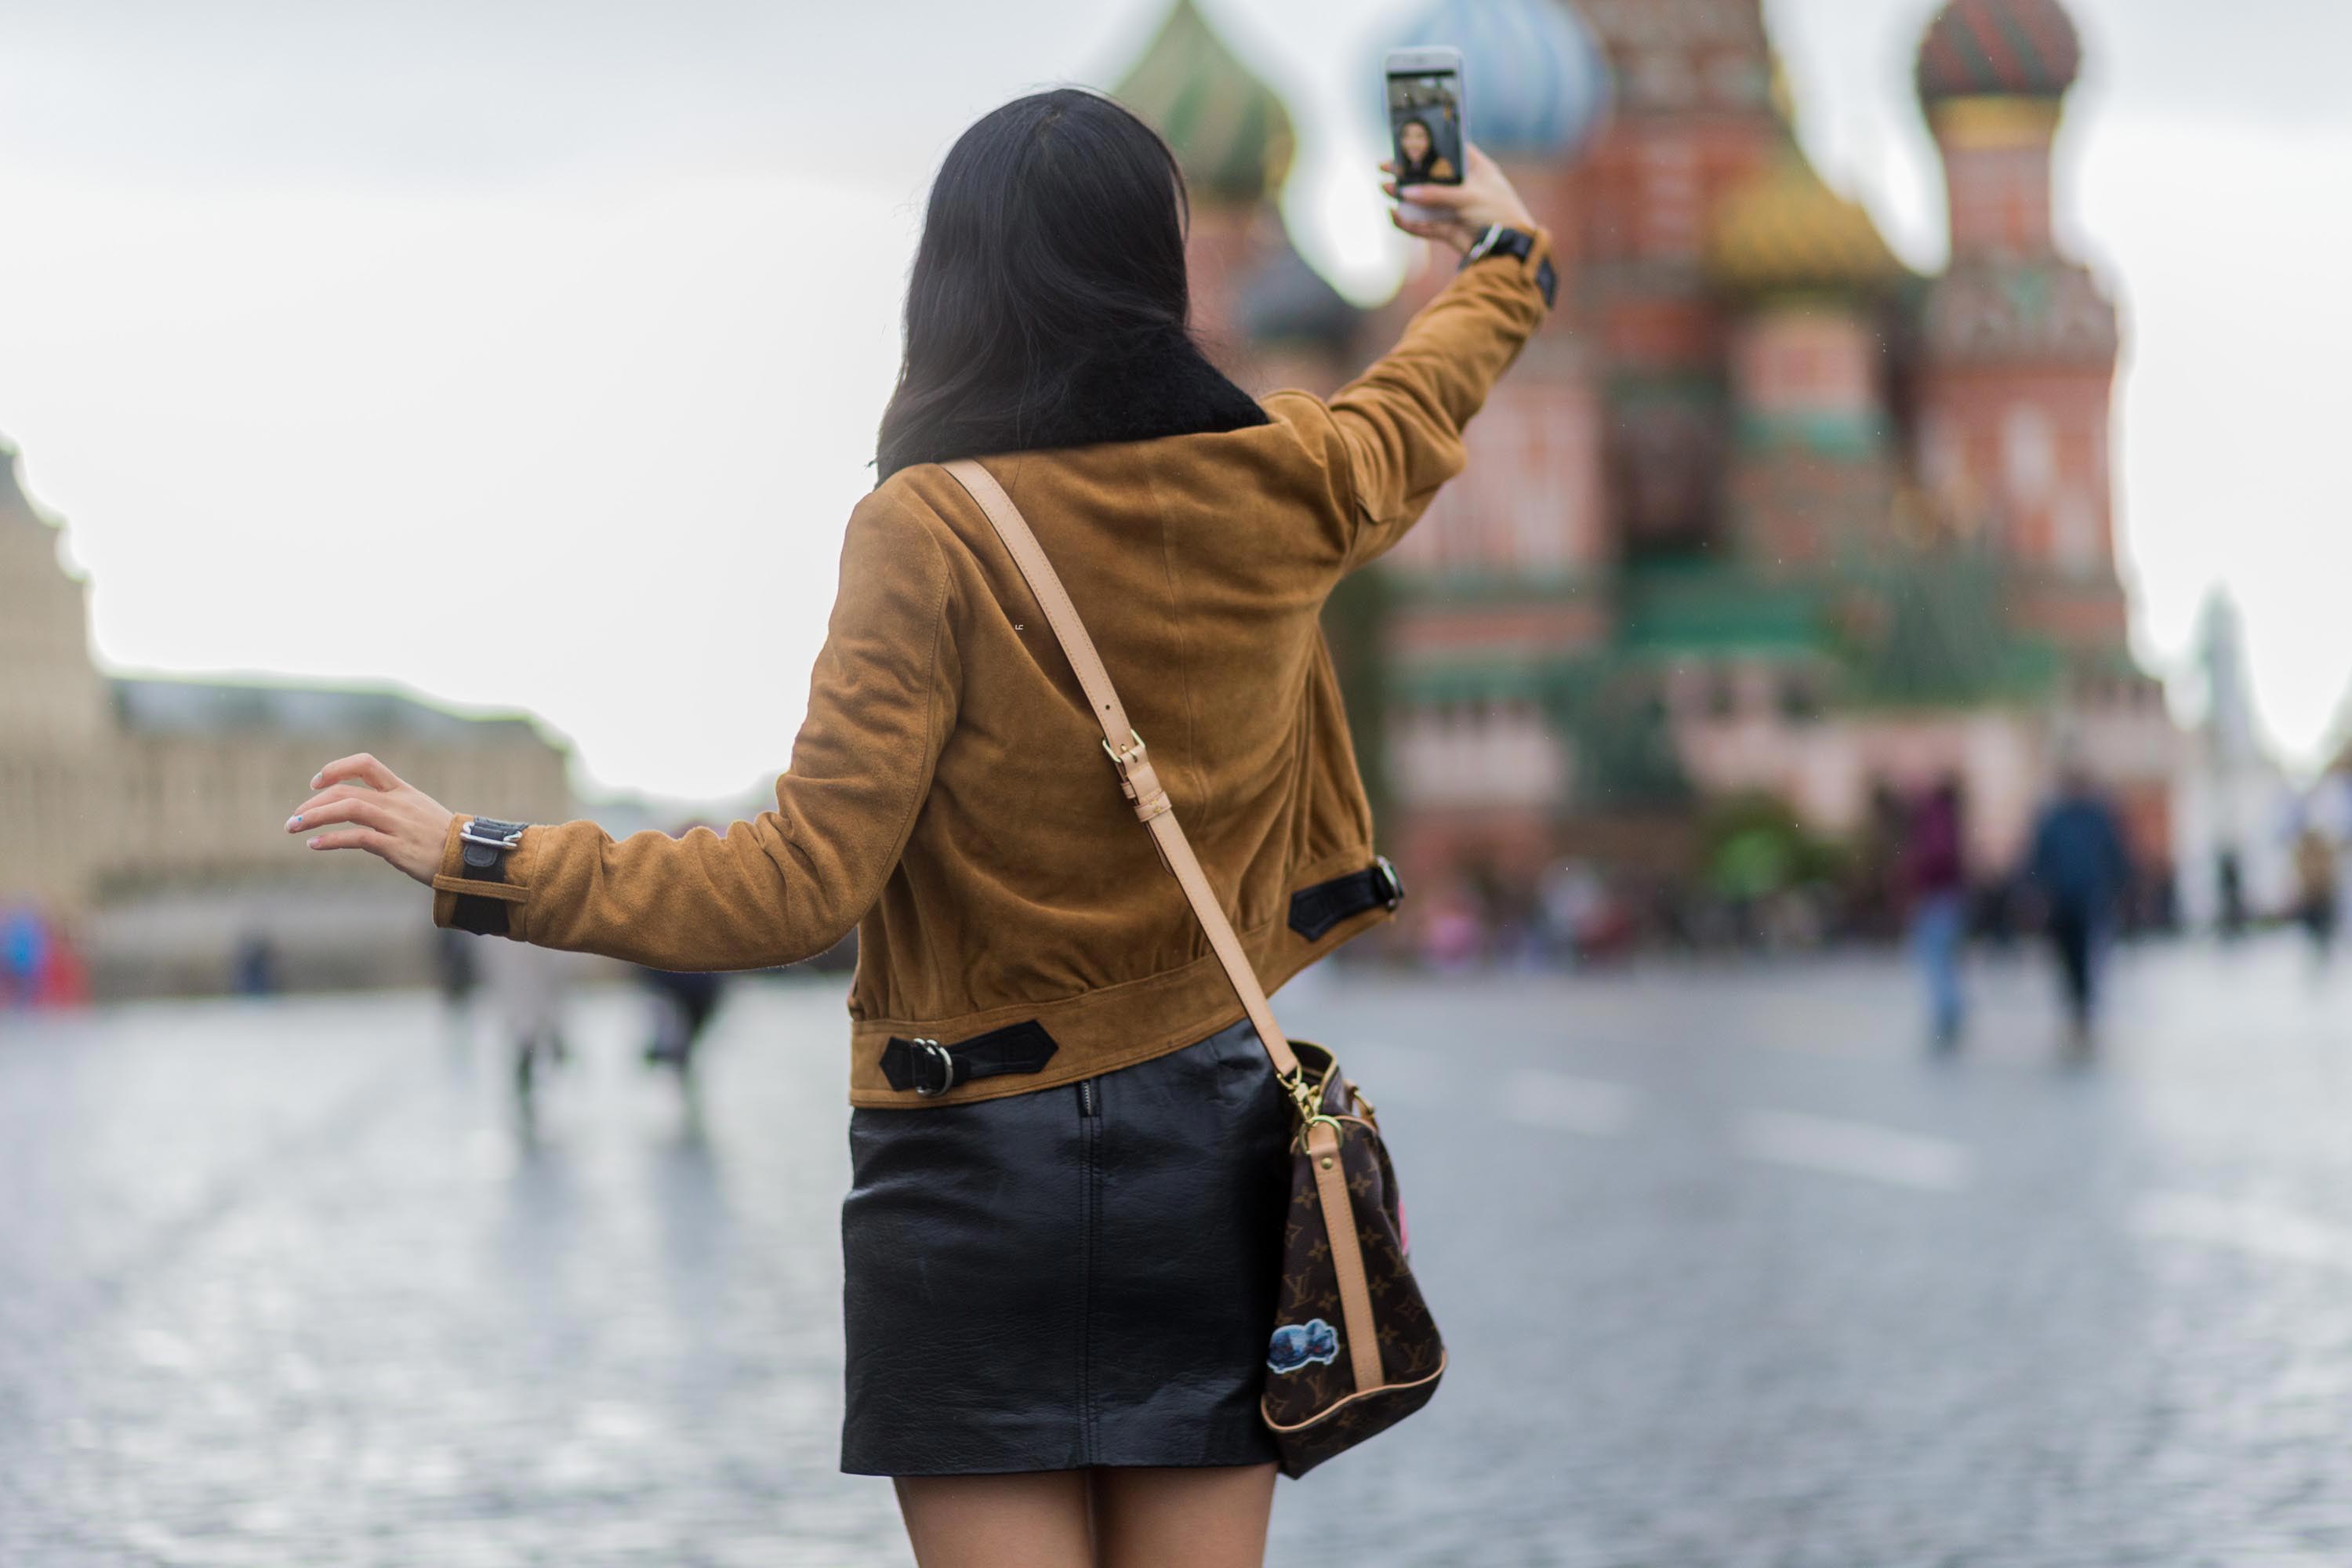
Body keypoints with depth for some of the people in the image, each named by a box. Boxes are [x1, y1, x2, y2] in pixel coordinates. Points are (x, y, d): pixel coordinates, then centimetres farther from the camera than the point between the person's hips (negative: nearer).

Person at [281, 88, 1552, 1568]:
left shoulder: (930, 529, -13)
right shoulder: (1279, 496, 0)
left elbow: (804, 886, -17)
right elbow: (1421, 406, 25)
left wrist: (476, 859, -15)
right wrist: (1508, 254, 47)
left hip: (978, 1167, -4)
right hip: (1211, 1144, 4)